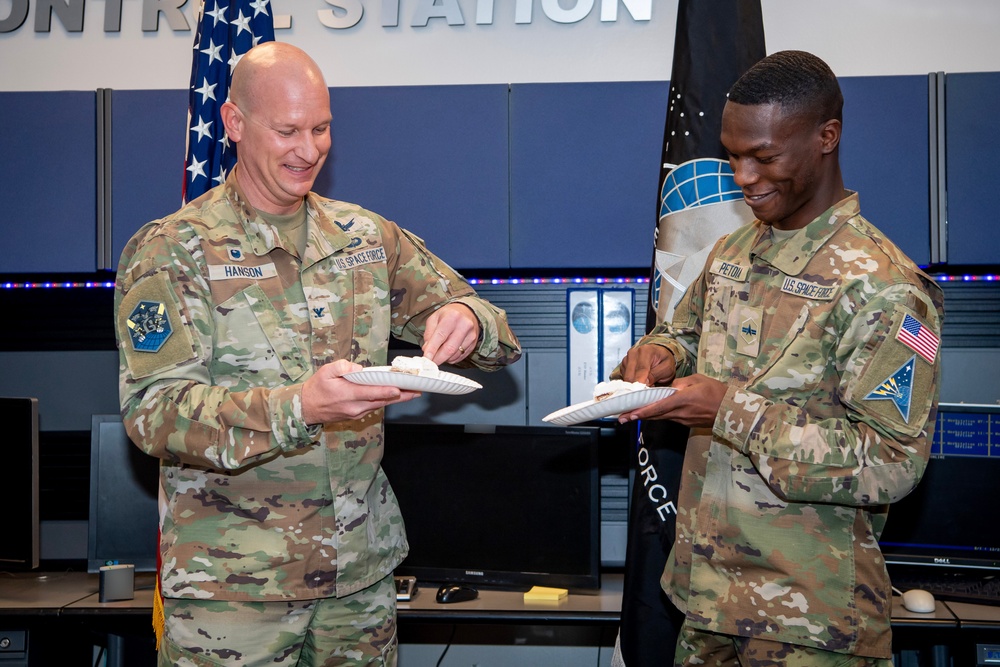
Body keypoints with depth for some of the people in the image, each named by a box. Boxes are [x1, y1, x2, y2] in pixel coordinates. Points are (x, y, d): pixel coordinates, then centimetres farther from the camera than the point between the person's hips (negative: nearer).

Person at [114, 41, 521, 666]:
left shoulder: (367, 236, 7)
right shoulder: (170, 251, -5)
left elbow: (500, 340, 10)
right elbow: (153, 412, -16)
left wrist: (468, 320, -15)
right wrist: (297, 407, -31)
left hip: (362, 569, 4)